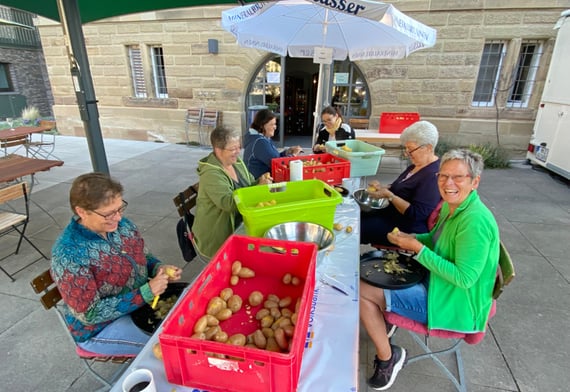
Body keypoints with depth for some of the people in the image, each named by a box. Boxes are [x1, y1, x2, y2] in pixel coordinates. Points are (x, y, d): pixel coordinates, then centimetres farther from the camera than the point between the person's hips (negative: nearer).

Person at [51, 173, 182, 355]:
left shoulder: (121, 224, -9)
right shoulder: (69, 254, -27)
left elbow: (141, 258, 7)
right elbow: (90, 314, -24)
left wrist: (159, 268, -15)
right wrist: (146, 292, -29)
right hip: (99, 328, -6)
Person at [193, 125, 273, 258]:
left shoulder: (237, 162, 4)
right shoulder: (211, 174, -19)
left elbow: (250, 185, 13)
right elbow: (230, 203, -28)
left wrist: (260, 182, -9)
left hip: (242, 220, 8)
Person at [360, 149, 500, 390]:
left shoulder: (476, 221, -27)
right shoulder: (450, 206, 0)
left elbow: (464, 278, -28)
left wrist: (418, 248, -25)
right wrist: (409, 239, -4)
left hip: (453, 303, -9)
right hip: (434, 280, 9)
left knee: (360, 290, -15)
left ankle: (387, 357, 7)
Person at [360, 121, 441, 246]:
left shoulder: (434, 176, -23)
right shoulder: (416, 166, 7)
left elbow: (416, 214, -26)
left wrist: (388, 195, -24)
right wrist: (383, 188, 0)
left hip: (410, 230, -10)